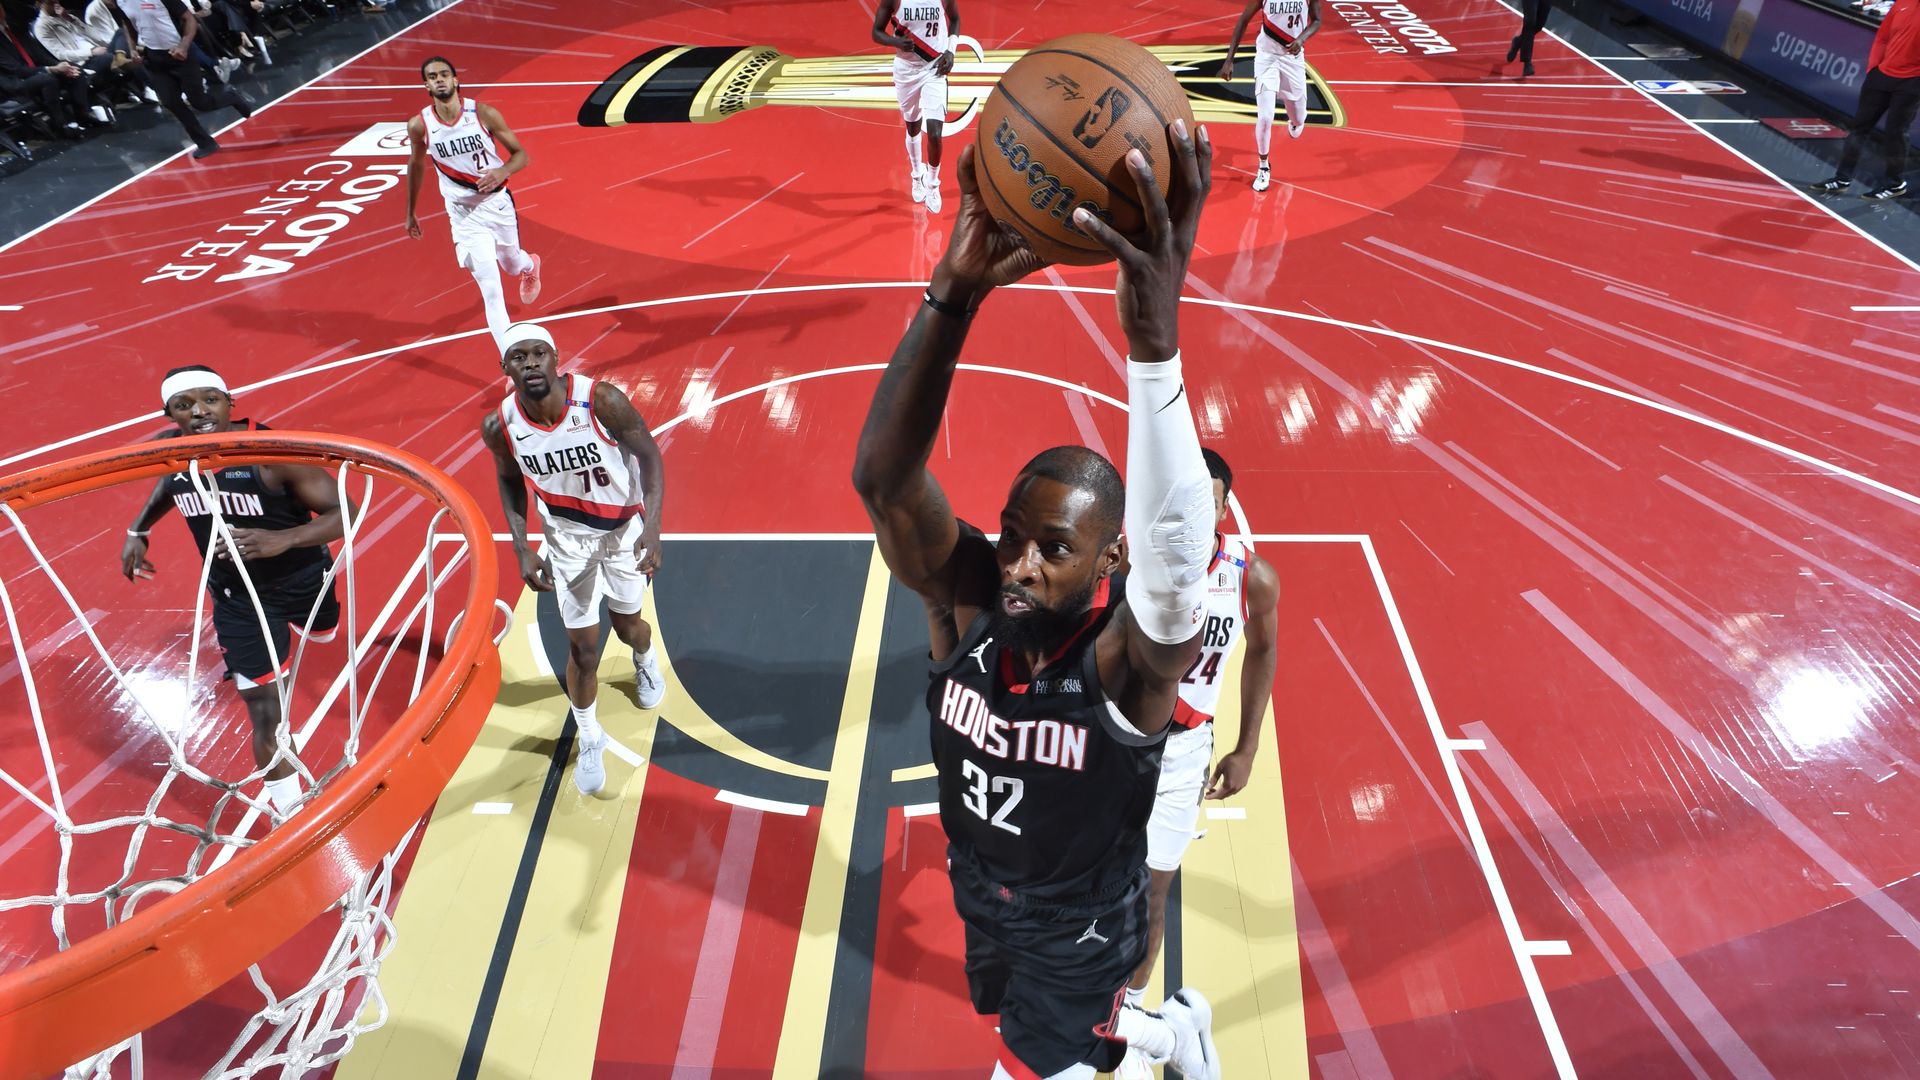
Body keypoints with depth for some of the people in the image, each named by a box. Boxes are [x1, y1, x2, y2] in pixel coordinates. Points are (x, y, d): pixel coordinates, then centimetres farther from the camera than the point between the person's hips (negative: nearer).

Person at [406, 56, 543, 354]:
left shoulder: (484, 114, -13)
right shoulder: (419, 125, -10)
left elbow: (521, 154, -6)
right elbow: (416, 165, 8)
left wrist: (502, 172, -28)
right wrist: (410, 213, 16)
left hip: (498, 203, 1)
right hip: (464, 214, -1)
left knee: (512, 265, 26)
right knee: (491, 291, -12)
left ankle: (530, 265, 67)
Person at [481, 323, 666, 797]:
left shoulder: (602, 402, -30)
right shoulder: (500, 427, -21)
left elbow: (650, 455, -18)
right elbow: (509, 480, 0)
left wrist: (652, 527, -28)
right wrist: (522, 549, -9)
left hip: (624, 526, -1)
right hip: (567, 534, 1)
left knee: (627, 623, 19)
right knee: (582, 646, 4)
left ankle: (646, 660, 57)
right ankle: (588, 738, 29)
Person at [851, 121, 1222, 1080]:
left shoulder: (1130, 655, -35)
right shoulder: (966, 597, -25)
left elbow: (1177, 556, -59)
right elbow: (881, 477, -41)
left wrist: (1153, 337, -70)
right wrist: (956, 290, -54)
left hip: (1081, 927, -5)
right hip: (983, 894, 5)